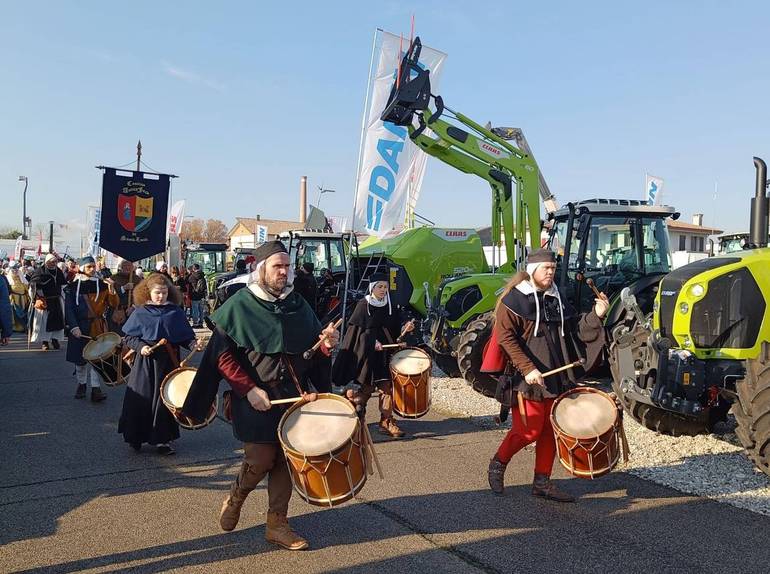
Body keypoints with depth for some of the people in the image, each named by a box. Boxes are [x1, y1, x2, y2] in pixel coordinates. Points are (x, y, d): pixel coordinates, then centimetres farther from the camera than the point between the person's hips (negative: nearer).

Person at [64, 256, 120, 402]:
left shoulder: (102, 285, 2)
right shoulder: (73, 287, -1)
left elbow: (114, 305, -2)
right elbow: (69, 308, -4)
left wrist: (112, 292, -21)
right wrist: (74, 327, -14)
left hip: (97, 326, 0)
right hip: (79, 327, 1)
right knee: (80, 357, 11)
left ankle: (95, 388, -6)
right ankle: (81, 384, 28)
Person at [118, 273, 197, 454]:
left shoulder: (176, 312, 4)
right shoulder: (140, 313, 0)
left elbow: (185, 336, 6)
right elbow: (128, 337, 2)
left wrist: (193, 344, -13)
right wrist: (140, 346, -14)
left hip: (169, 361, 1)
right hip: (146, 361, -1)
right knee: (141, 399, 3)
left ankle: (161, 439, 16)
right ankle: (135, 437, 21)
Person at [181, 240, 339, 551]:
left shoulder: (298, 305, 8)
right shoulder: (239, 306, -5)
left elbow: (312, 353, 14)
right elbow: (222, 356, -7)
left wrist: (326, 344, -9)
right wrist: (249, 389, -16)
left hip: (293, 396, 4)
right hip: (256, 398, -4)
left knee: (286, 460, 6)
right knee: (260, 460, -2)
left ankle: (277, 524, 21)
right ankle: (234, 499, 30)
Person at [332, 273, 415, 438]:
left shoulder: (390, 307, 9)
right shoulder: (363, 305, -3)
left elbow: (393, 331, 13)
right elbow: (356, 330, -6)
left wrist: (404, 329, -7)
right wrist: (372, 342, -17)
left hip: (385, 352, 4)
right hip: (366, 354, -4)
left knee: (386, 386, -3)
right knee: (367, 386, 1)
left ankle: (386, 422, 1)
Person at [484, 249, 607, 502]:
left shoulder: (557, 300, 15)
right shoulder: (513, 300, -6)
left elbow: (575, 330, 13)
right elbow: (506, 339, -14)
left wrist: (595, 315, -4)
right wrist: (527, 369, -21)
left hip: (555, 378, 7)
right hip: (526, 379, -6)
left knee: (551, 430, 7)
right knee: (529, 430, -4)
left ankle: (542, 482, 19)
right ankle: (497, 464, 19)